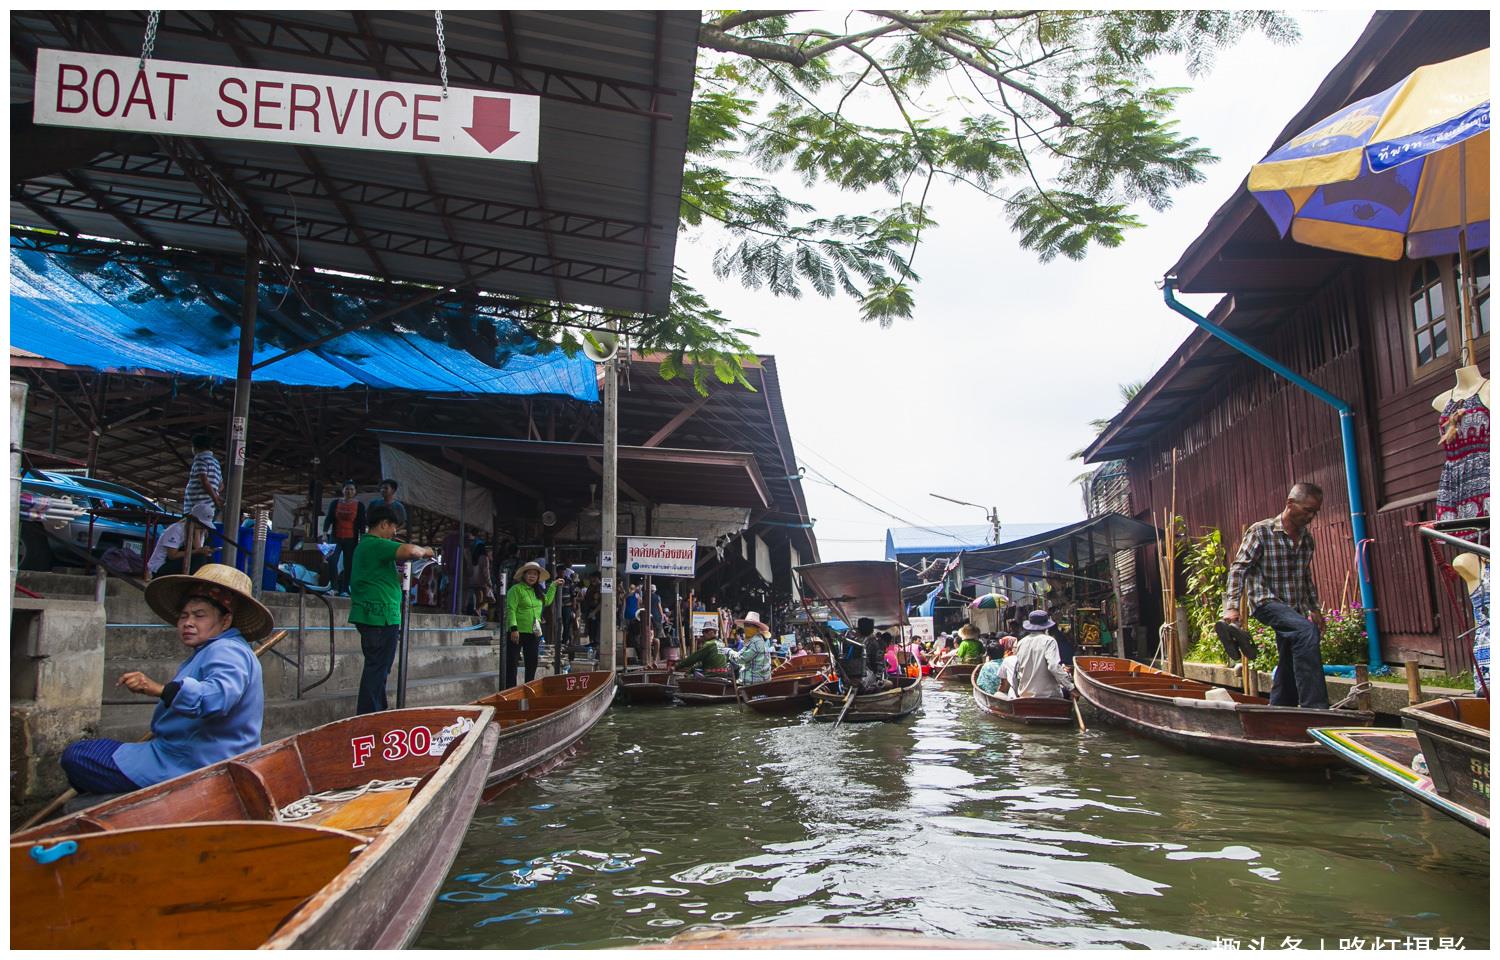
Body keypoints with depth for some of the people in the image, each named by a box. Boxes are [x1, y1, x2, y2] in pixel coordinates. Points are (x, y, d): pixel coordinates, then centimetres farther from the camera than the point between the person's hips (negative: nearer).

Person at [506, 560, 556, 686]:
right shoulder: (516, 589, -8)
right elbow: (511, 610, -15)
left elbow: (547, 601, 34)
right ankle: (510, 689, 0)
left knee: (532, 662, 11)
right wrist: (513, 628, -22)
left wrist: (553, 586, 29)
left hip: (534, 634, 7)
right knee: (512, 662, -3)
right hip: (518, 632, -7)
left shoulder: (537, 591, 15)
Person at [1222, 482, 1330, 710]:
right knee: (1307, 631, -32)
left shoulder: (1306, 539, 12)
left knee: (1289, 667, 7)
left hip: (1294, 609, 8)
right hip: (1267, 603, -8)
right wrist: (1232, 606, -23)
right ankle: (1314, 708, -35)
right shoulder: (1261, 531, -9)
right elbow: (1238, 568, -14)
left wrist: (1314, 609, 22)